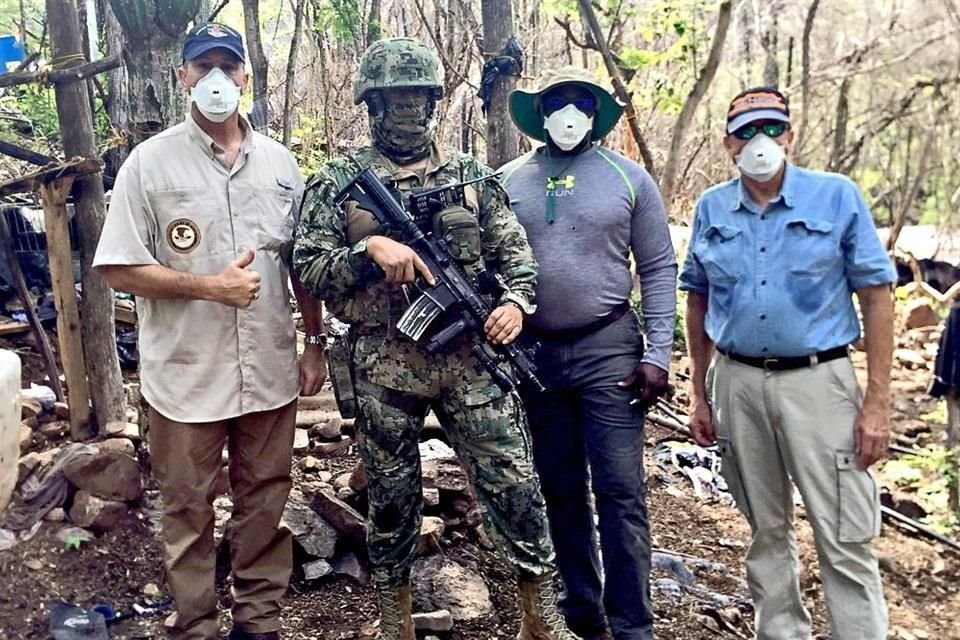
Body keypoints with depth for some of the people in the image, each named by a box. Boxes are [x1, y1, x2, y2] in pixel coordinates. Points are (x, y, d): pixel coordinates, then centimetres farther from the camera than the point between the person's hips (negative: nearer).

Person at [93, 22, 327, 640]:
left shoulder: (279, 162, 6)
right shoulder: (150, 162, -5)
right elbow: (119, 268, -7)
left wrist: (316, 343, 9)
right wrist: (210, 287, -17)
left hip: (270, 370, 3)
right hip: (187, 374, -3)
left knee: (266, 502, 14)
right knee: (189, 509, 11)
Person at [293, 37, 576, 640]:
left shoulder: (471, 173, 9)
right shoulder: (338, 182, 2)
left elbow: (515, 252, 11)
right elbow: (307, 269, -3)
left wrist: (515, 302, -8)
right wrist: (370, 248, -18)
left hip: (472, 356, 2)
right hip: (385, 365, -1)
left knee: (515, 481, 0)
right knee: (393, 496, 11)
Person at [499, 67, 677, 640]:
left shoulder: (629, 178, 1)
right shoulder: (508, 182, 6)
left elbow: (659, 269, 1)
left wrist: (658, 354, -7)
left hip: (609, 350, -2)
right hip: (532, 353, 3)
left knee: (620, 494, -2)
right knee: (559, 491, 13)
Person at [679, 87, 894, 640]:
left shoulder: (837, 196, -3)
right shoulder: (711, 209, 6)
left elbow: (877, 297, -4)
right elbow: (698, 303, 13)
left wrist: (878, 401, -9)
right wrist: (700, 395, 10)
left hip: (818, 380, -3)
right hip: (738, 382, 3)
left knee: (846, 541, -1)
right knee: (767, 531, 16)